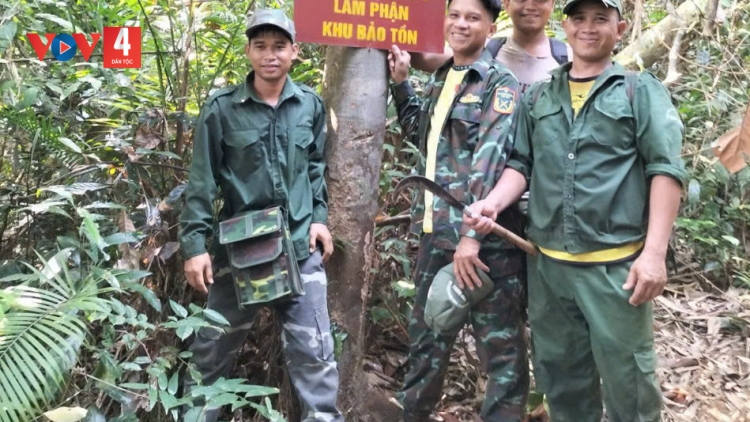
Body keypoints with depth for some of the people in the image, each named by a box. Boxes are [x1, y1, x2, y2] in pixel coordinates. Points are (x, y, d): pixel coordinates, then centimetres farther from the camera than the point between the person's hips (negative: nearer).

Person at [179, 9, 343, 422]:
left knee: (313, 346, 3)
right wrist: (195, 242, -9)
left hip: (300, 245, 1)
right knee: (214, 345, 13)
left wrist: (319, 217, 5)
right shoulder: (221, 108, -6)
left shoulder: (311, 105, 3)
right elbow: (202, 180, -5)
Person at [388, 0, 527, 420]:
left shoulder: (500, 84, -7)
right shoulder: (440, 79, 14)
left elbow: (490, 163, -18)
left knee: (501, 345, 3)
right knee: (426, 335, 18)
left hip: (485, 236, -7)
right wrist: (401, 83, 18)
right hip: (437, 232, 7)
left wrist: (472, 235, -24)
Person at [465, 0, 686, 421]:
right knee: (561, 377, 15)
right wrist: (493, 203, -8)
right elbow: (522, 164, 13)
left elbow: (666, 170, -5)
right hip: (547, 264, 4)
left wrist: (654, 252, -13)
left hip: (616, 264, -4)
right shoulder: (537, 98, 14)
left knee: (627, 380, 4)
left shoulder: (643, 91, 2)